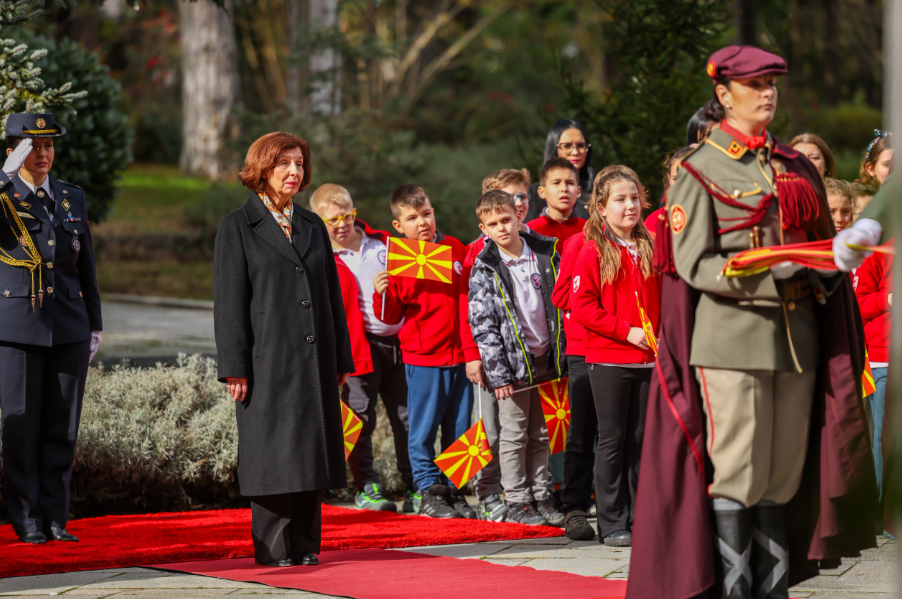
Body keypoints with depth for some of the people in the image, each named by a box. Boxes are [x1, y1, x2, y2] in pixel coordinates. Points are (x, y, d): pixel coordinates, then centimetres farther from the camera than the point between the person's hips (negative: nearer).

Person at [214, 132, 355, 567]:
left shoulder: (313, 226, 15)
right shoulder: (237, 227, 0)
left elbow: (332, 296, 16)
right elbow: (229, 301, -5)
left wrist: (341, 360, 11)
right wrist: (234, 368, -11)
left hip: (314, 361, 5)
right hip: (267, 361, -5)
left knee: (310, 450, 5)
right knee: (272, 453, -4)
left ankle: (305, 545, 10)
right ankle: (273, 548, 0)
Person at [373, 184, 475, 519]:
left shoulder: (455, 248, 7)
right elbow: (391, 316, -1)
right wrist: (383, 294, -20)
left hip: (459, 354, 4)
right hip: (423, 357, -4)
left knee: (458, 428, 9)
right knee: (424, 429, -1)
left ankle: (455, 490, 17)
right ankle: (430, 493, 7)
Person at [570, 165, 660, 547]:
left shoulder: (649, 250, 10)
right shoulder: (593, 252, -6)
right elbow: (581, 306, -11)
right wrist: (625, 330, -15)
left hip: (647, 359, 5)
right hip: (607, 359, -5)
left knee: (639, 441, 8)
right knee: (612, 440, 0)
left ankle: (637, 519, 14)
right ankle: (611, 523, 5)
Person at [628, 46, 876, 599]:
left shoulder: (797, 169, 16)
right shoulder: (701, 172, 0)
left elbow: (826, 244, 23)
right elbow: (693, 264, -8)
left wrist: (825, 270, -2)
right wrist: (770, 274, -19)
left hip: (797, 339, 5)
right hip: (731, 340, -5)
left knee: (785, 474, 7)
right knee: (735, 475, -6)